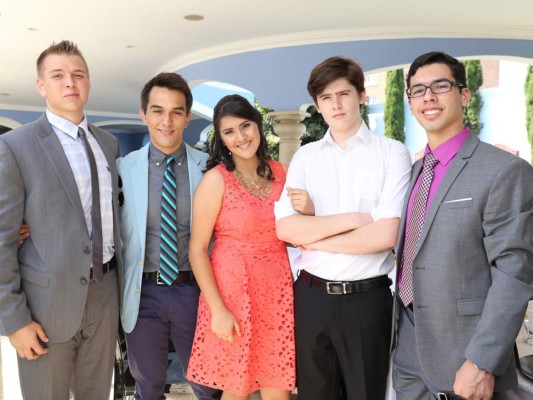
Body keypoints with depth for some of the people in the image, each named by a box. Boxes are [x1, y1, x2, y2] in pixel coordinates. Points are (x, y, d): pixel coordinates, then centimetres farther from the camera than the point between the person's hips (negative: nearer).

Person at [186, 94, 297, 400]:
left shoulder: (280, 172, 5)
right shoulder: (216, 179, -9)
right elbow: (197, 249, -9)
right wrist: (218, 310, -13)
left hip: (278, 292, 4)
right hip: (233, 292, -4)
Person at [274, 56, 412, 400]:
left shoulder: (393, 153, -5)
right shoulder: (305, 157, 5)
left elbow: (385, 235, -15)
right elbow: (285, 229, -6)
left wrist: (314, 239, -7)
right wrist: (354, 218, -13)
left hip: (367, 298, -3)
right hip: (311, 295, 3)